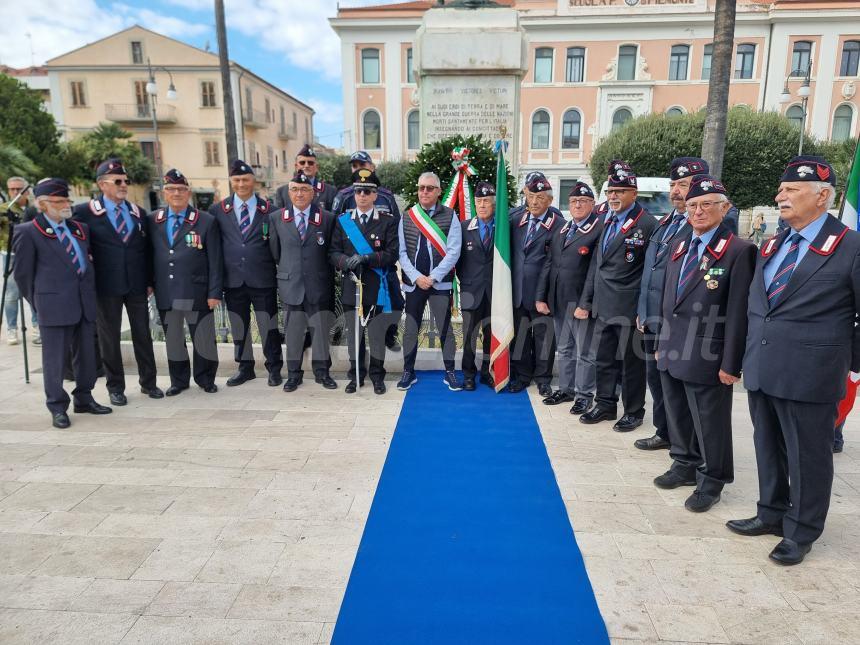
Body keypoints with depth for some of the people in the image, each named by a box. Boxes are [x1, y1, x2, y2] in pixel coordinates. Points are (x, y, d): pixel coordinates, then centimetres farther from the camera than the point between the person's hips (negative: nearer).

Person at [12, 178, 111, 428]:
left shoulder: (80, 229, 13)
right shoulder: (28, 232, -4)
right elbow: (23, 273, 0)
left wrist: (90, 294, 14)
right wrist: (38, 302, 3)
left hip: (84, 303, 5)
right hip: (55, 304, -5)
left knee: (86, 355, 11)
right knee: (54, 358, 2)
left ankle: (83, 399, 25)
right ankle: (57, 408, 12)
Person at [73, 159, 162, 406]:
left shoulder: (138, 212, 10)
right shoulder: (85, 212, -2)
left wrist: (149, 280, 7)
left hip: (137, 285, 3)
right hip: (106, 286, -3)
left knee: (143, 333, 8)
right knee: (109, 336, 6)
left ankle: (148, 382, 19)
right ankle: (115, 387, 18)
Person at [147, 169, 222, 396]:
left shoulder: (206, 221, -2)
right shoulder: (153, 220, 8)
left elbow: (215, 261, -4)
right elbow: (149, 254, 13)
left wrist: (214, 292, -9)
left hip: (197, 293, -3)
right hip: (165, 294, 3)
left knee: (203, 338, 6)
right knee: (172, 339, 13)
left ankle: (205, 379, 25)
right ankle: (179, 381, 29)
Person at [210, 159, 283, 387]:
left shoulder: (268, 209, 1)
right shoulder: (217, 210, 6)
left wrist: (279, 274, -2)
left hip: (262, 280, -2)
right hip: (233, 280, 2)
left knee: (268, 326, 3)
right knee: (239, 327, 13)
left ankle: (274, 368, 18)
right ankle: (245, 368, 28)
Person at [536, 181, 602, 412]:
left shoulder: (599, 230, -8)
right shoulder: (561, 230, 15)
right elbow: (548, 265, 13)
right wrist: (541, 297, 6)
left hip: (581, 301, -7)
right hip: (558, 300, 7)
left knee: (584, 351, 3)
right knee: (564, 348, 17)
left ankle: (585, 394, 15)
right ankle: (566, 389, 29)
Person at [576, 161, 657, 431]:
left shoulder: (647, 224, -10)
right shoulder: (607, 222, 13)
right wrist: (586, 301, 12)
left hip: (630, 308, -7)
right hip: (604, 306, 7)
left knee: (631, 362, 6)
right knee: (604, 360, 15)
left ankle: (633, 411, 22)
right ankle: (605, 404, 30)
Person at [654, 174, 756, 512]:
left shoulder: (739, 251, -10)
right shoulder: (678, 246, 12)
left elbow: (739, 313, -13)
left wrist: (731, 365, -14)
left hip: (706, 358, -6)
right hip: (672, 353, 7)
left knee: (710, 424, 8)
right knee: (678, 418, 18)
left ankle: (711, 481, 26)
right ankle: (685, 465, 37)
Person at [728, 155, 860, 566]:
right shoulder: (772, 245, 12)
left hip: (809, 376, -6)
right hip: (762, 370, 7)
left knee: (808, 455, 8)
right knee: (768, 448, 18)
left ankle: (801, 531, 26)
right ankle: (772, 513, 36)